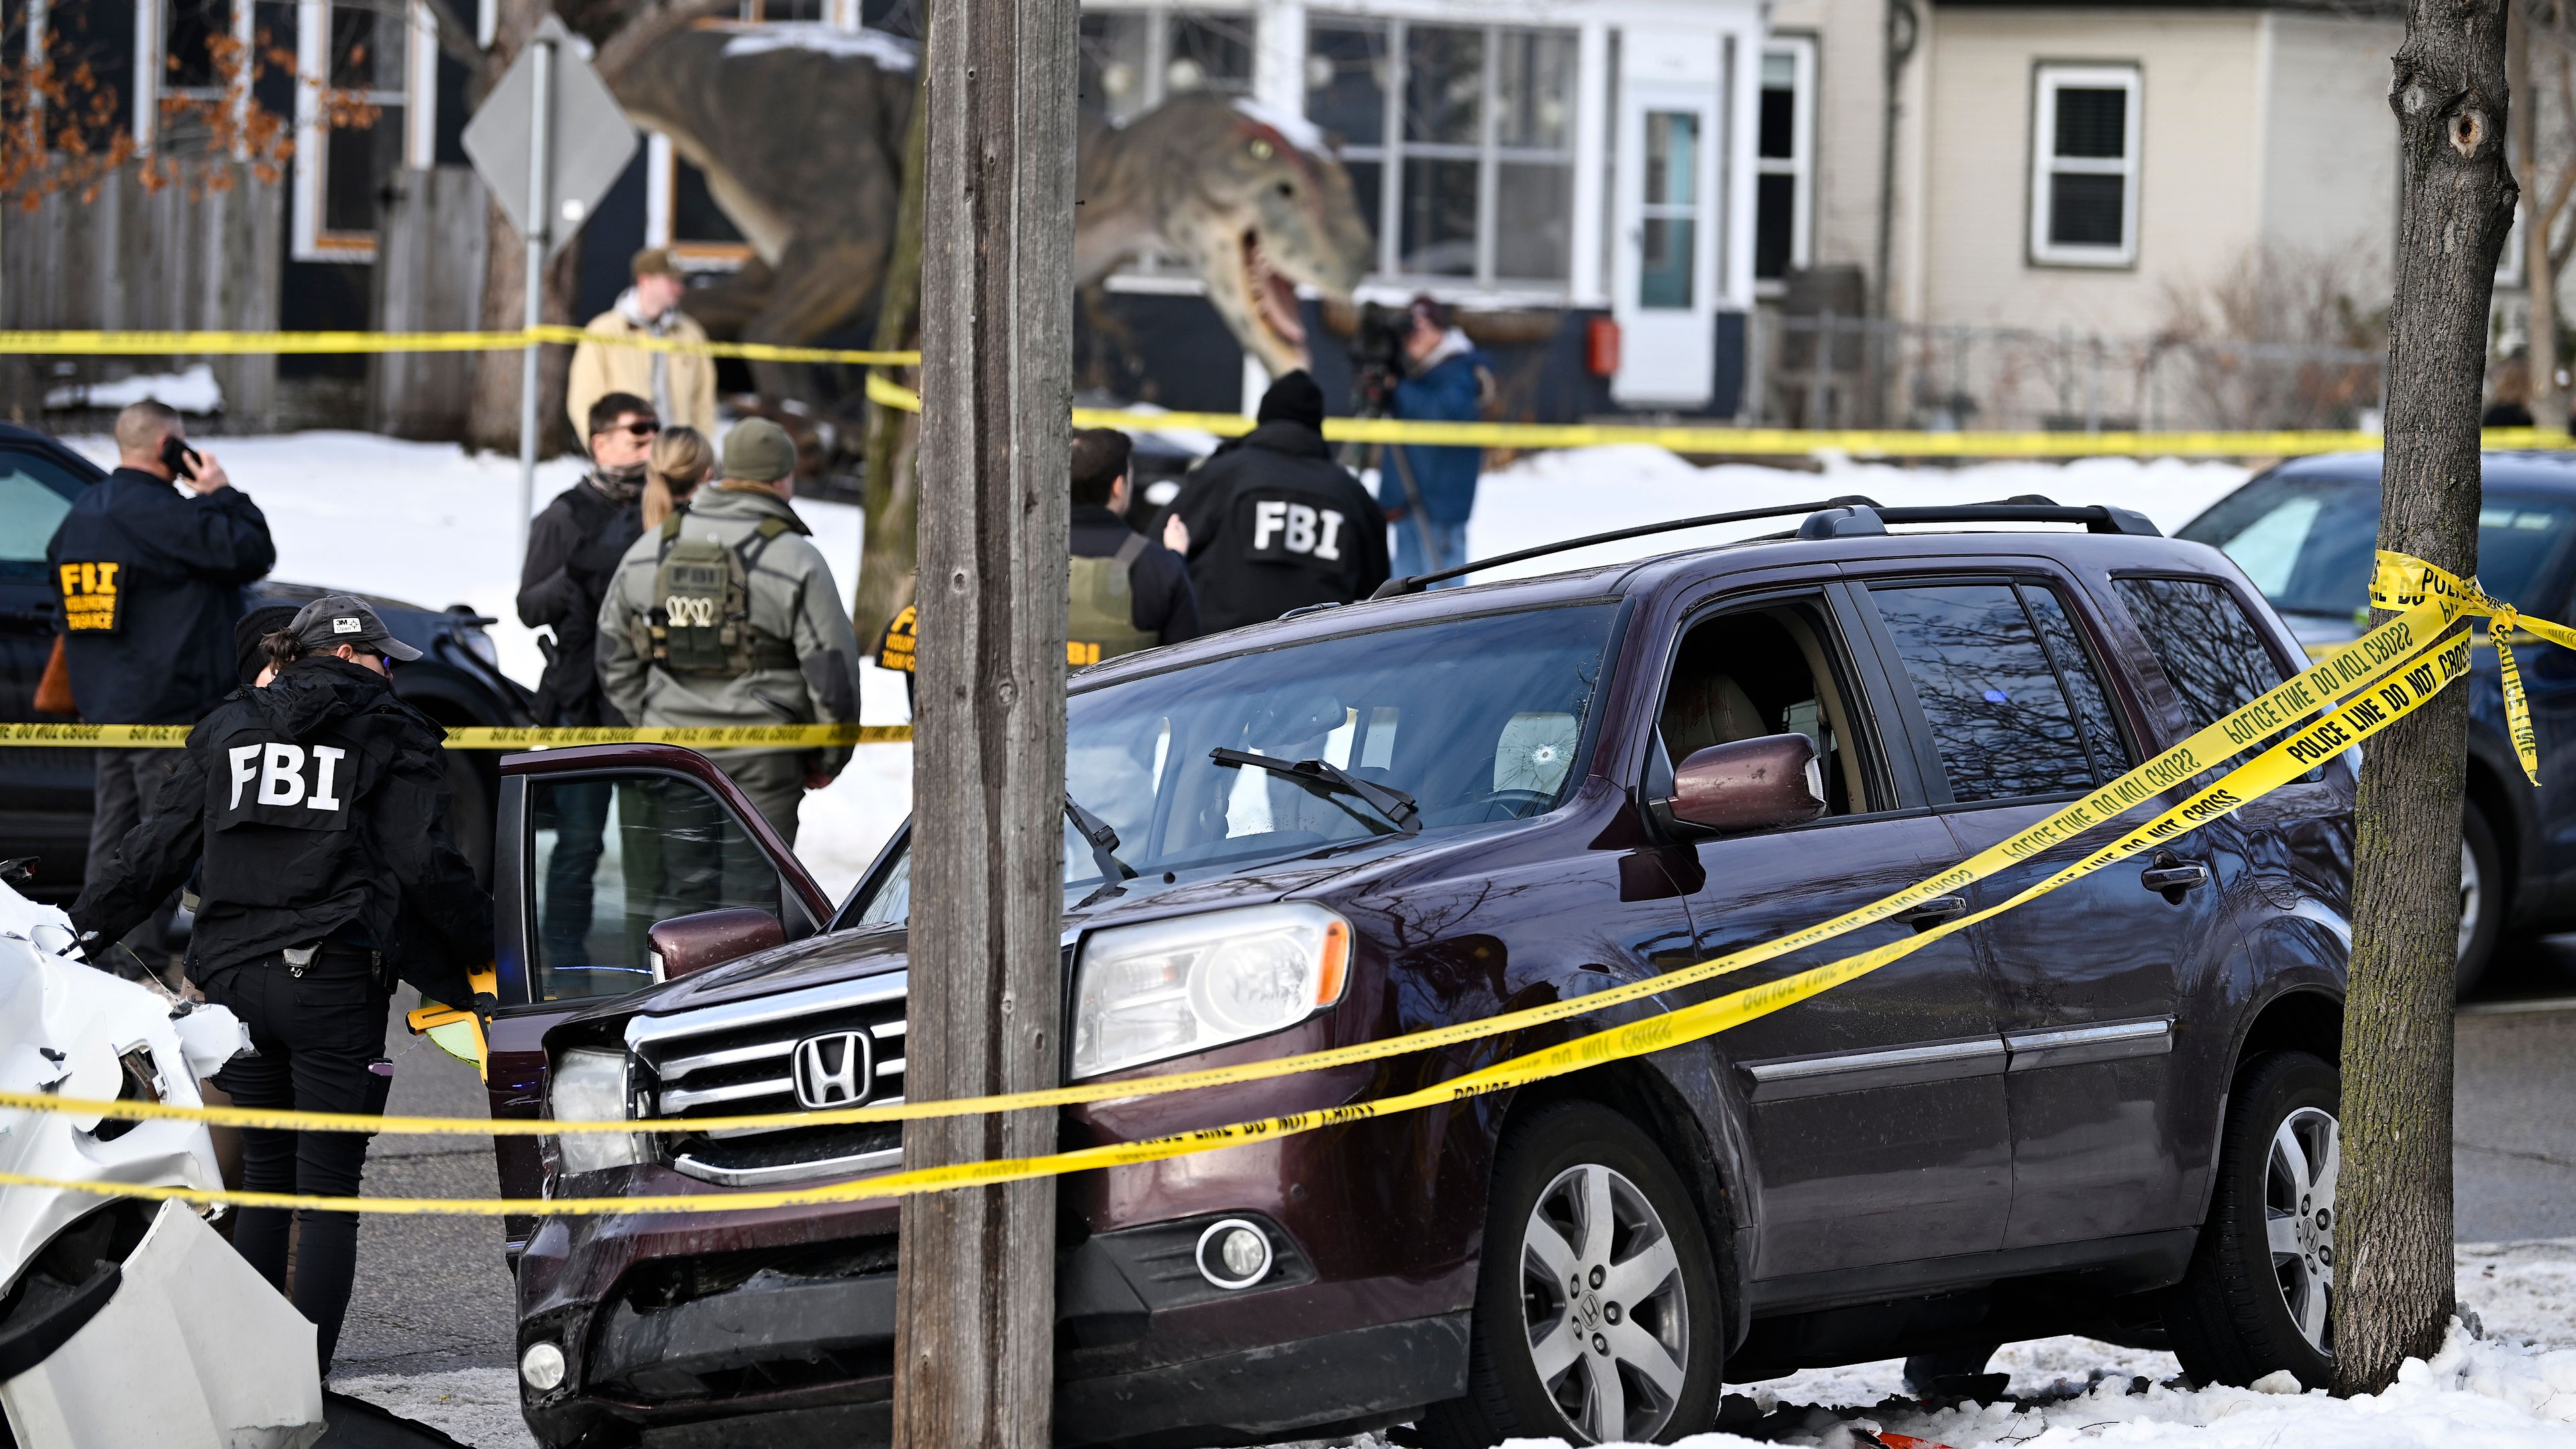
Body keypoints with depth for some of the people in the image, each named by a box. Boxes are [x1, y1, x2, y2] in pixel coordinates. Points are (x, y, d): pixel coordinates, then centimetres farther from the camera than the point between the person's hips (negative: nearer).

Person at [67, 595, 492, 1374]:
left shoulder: (226, 729, 15)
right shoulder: (392, 734, 3)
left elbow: (158, 850, 13)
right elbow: (425, 865, -5)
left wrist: (80, 930, 19)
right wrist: (486, 943, 5)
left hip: (235, 980, 4)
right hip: (335, 980, -4)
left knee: (265, 1175, 17)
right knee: (329, 1186, -1)